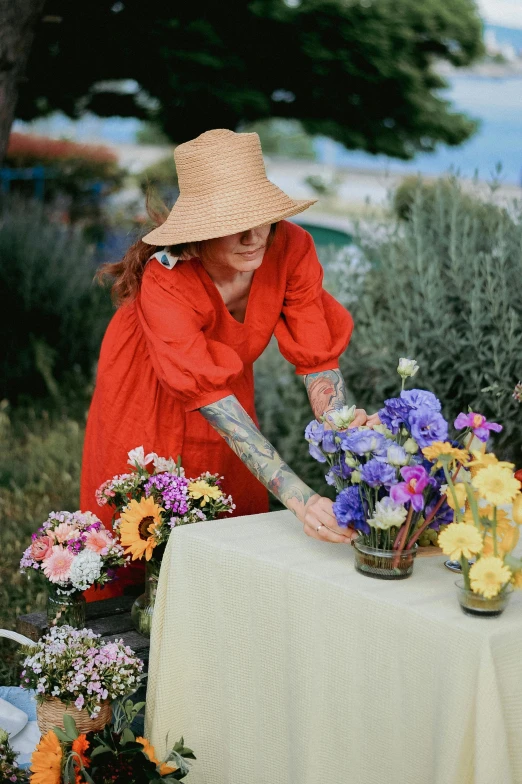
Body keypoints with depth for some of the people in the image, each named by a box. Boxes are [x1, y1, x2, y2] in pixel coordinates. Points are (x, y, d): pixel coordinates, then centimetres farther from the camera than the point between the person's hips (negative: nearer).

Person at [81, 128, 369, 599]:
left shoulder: (290, 248, -27)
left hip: (231, 390, 4)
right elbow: (213, 401, -47)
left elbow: (318, 356, -26)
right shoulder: (166, 281, -39)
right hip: (148, 407, -3)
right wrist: (300, 500, -56)